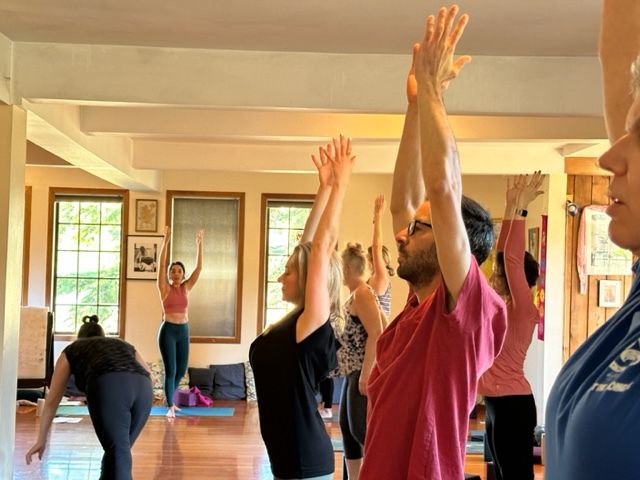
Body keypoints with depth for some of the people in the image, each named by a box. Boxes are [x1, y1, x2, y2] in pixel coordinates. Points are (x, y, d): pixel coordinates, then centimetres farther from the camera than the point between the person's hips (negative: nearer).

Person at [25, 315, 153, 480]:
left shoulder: (71, 350, 35)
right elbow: (148, 375, 23)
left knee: (118, 455, -4)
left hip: (109, 388, -3)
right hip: (143, 389, 4)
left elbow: (52, 400, 34)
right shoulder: (123, 345, 41)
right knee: (117, 450, 20)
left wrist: (42, 440, 39)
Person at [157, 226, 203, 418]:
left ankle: (170, 399, 34)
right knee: (170, 370, -6)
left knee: (181, 370, 12)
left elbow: (199, 267, 3)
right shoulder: (165, 288, -2)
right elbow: (161, 264, -13)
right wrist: (166, 241, -20)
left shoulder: (186, 287, 8)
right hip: (168, 330, -5)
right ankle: (170, 407, 1)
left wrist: (199, 244, -3)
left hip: (183, 330, 5)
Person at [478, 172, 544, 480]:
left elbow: (512, 258, -19)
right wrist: (511, 206, 13)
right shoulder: (504, 305, 10)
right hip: (497, 404, 9)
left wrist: (520, 209, -14)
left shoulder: (523, 308, -11)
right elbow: (502, 254, 12)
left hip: (513, 405, -9)